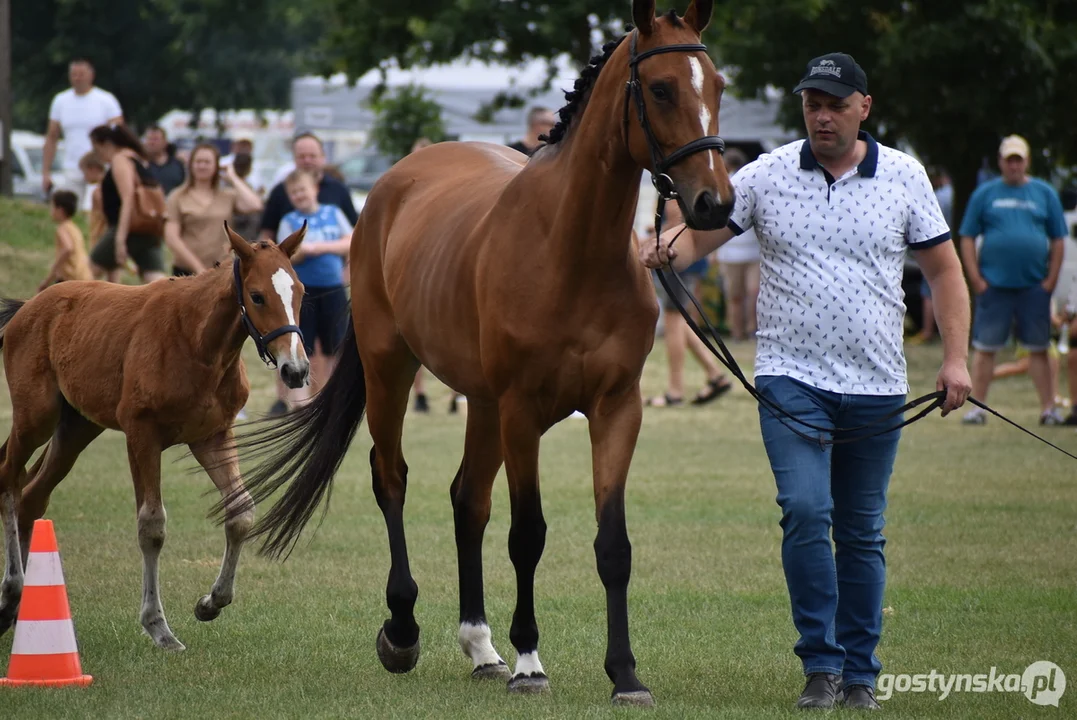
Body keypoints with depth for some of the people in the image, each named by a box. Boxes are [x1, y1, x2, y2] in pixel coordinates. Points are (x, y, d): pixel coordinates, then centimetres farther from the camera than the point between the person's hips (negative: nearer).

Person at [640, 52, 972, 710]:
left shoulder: (905, 177, 4)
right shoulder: (766, 176, 2)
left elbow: (944, 269, 8)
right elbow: (699, 235, 0)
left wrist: (956, 359, -1)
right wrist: (660, 253, -23)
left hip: (876, 386, 1)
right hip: (792, 378, -1)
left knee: (862, 532, 7)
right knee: (805, 511, -17)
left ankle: (860, 674, 17)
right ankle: (821, 664, -8)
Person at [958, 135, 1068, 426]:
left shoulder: (1044, 193, 8)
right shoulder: (985, 194, 5)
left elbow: (1058, 240, 9)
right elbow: (967, 238, 4)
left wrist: (1051, 278, 0)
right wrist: (975, 278, -4)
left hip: (1034, 285, 1)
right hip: (994, 284, -1)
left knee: (1039, 348, 5)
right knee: (985, 348, -1)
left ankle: (1048, 408, 9)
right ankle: (978, 407, 5)